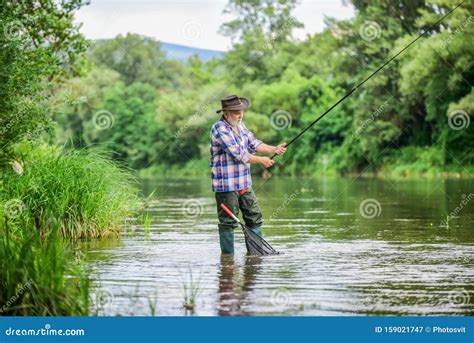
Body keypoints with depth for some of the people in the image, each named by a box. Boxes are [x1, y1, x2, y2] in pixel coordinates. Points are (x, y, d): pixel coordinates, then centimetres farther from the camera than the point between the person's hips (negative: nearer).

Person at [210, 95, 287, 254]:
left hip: (244, 184, 9)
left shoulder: (240, 125, 13)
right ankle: (227, 256, 6)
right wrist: (261, 161, -11)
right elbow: (238, 154, -20)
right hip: (226, 185, -9)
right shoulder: (220, 129, -17)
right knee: (228, 222, -2)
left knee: (255, 217, 11)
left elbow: (254, 144, 12)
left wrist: (273, 149, -5)